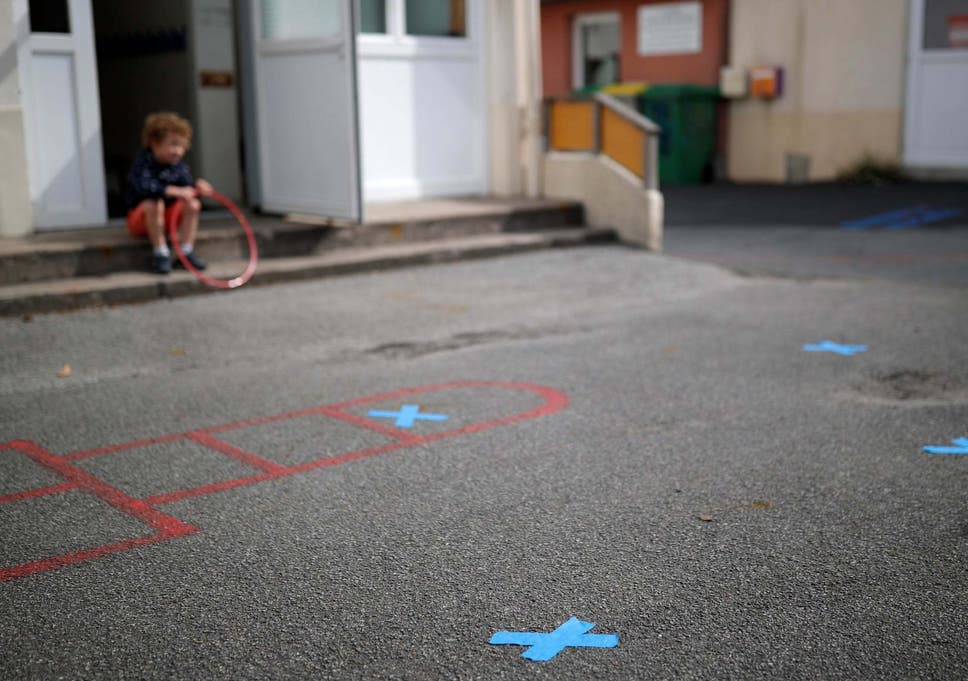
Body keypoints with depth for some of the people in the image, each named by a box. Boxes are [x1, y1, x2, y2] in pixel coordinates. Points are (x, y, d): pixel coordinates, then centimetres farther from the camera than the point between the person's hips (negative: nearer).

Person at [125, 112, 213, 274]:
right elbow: (143, 187, -41)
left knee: (193, 205, -17)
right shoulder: (143, 163, -22)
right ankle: (160, 253, -26)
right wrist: (173, 191, -52)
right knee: (154, 204, -36)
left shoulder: (179, 166, -3)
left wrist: (196, 187, -33)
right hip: (140, 220, -5)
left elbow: (186, 187, -9)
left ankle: (186, 251, -15)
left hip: (168, 217, 5)